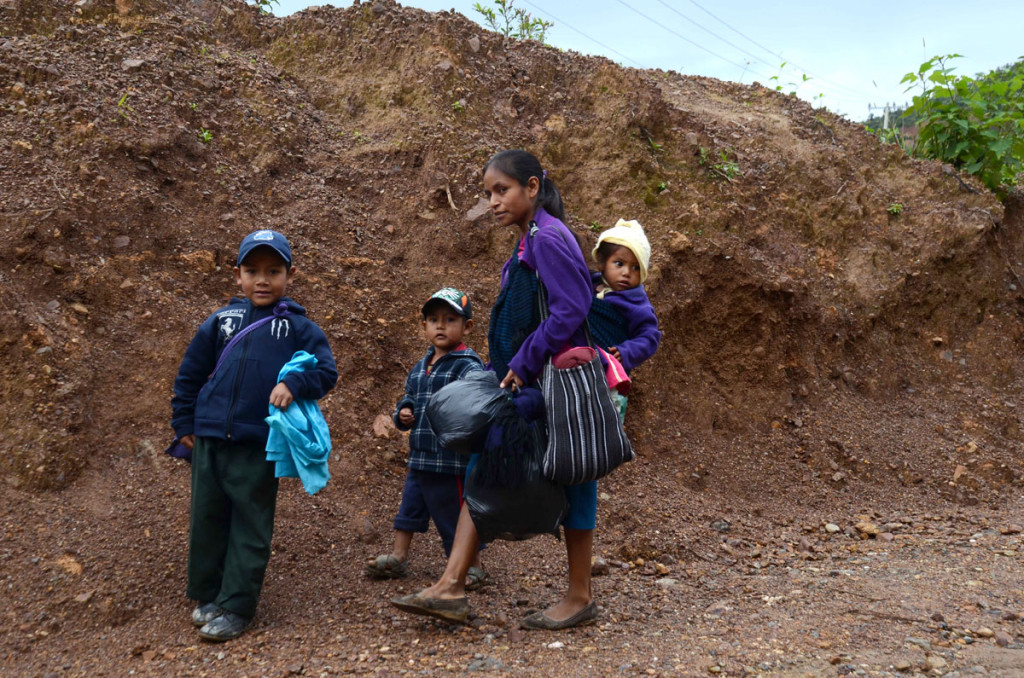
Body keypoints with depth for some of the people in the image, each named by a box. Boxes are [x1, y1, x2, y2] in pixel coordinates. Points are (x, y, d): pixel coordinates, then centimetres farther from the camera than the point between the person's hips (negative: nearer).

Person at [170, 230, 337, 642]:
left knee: (250, 527, 2)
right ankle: (207, 597, 27)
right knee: (207, 520, 11)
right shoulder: (221, 322, 9)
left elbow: (326, 372, -3)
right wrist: (184, 423, 13)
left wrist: (293, 384, -21)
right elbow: (190, 374, 15)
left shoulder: (299, 327, 2)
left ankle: (235, 607, 10)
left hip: (260, 445, -3)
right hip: (209, 439, 3)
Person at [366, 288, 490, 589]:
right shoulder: (421, 367, 13)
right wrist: (403, 412, 2)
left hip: (451, 460, -7)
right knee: (410, 505, 16)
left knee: (454, 515, 3)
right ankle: (398, 557, 30)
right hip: (419, 456, 8)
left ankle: (472, 567, 18)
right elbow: (409, 397, 24)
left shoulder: (467, 366, -12)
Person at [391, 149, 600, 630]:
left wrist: (525, 365, -18)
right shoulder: (527, 246, 16)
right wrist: (509, 372, 11)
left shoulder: (548, 238, -13)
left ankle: (580, 597, 16)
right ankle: (452, 588, 5)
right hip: (527, 388, 10)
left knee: (570, 480, 2)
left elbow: (571, 309, -23)